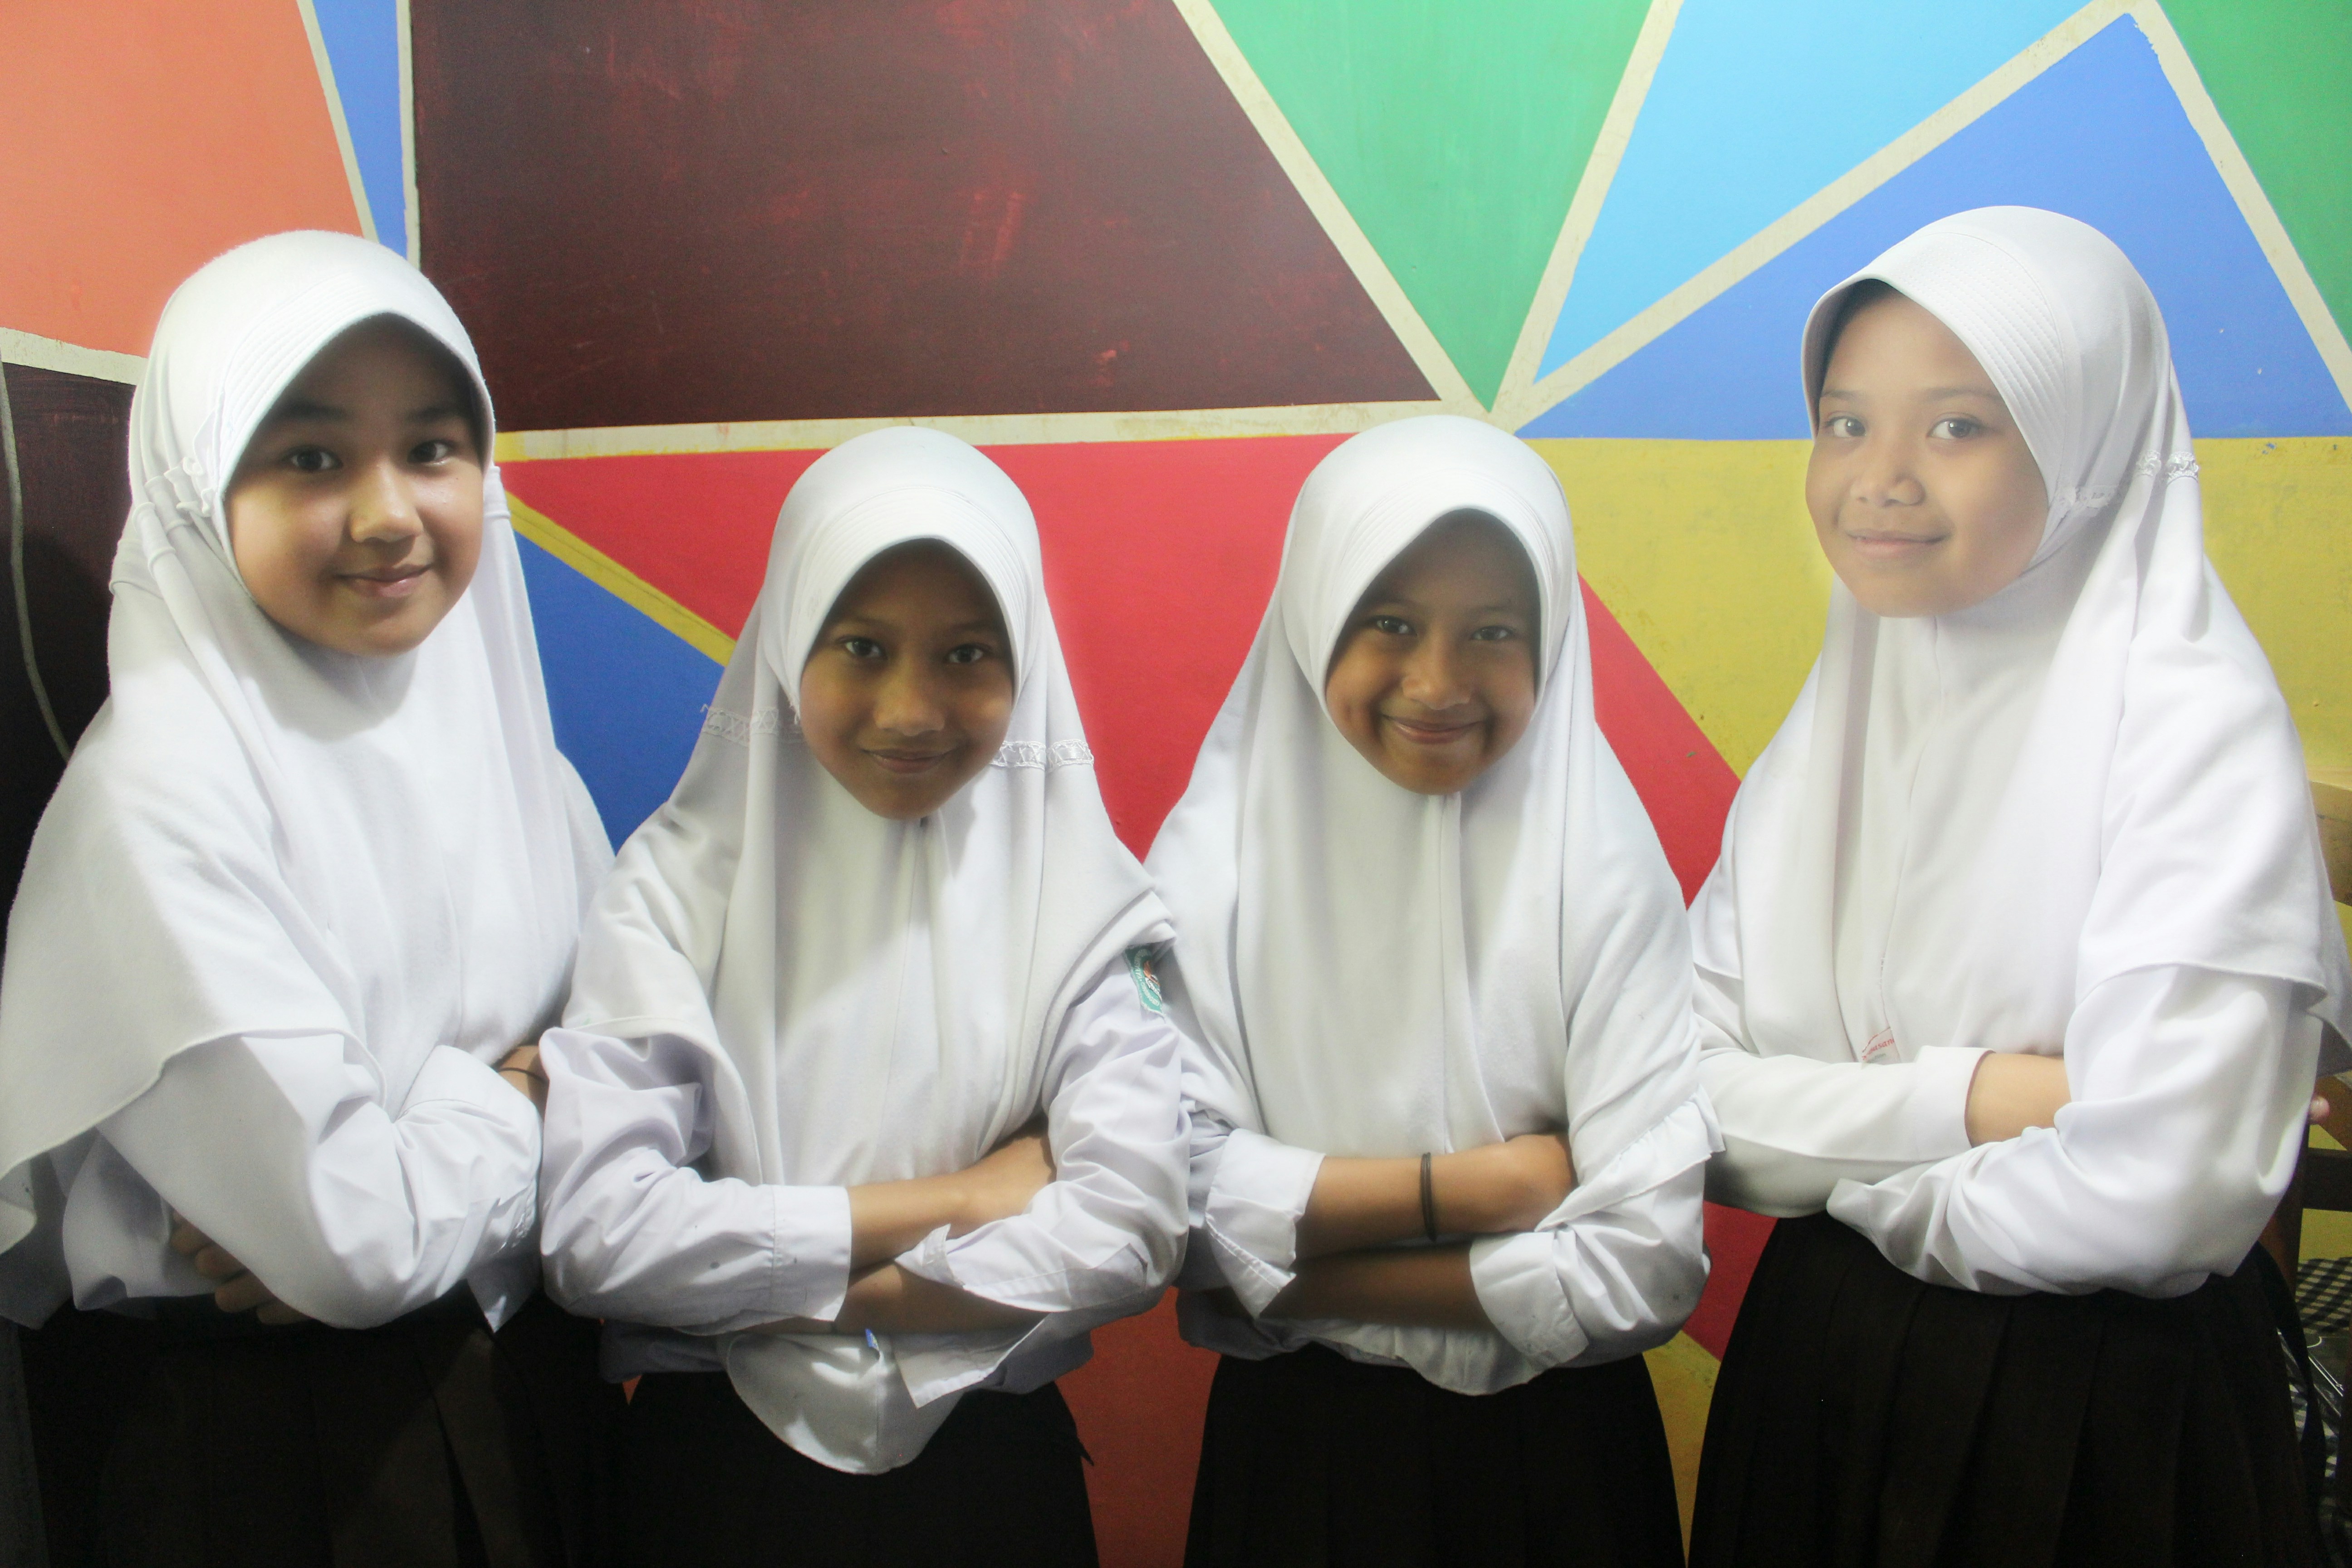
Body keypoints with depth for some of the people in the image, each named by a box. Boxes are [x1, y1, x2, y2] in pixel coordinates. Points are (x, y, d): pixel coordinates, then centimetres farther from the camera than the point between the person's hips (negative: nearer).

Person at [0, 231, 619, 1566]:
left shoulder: (488, 715, -3)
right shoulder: (166, 792, -23)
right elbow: (347, 1242, -27)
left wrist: (410, 1184, -17)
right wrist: (510, 1105, -10)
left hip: (517, 1375, 6)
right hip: (253, 1439, -6)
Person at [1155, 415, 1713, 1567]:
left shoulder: (1601, 867, -12)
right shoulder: (1220, 855, -9)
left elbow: (1648, 1265, -17)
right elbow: (1178, 1200, -14)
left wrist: (1307, 1275, -16)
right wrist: (1471, 1186, -18)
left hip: (1555, 1451, 0)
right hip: (1291, 1450, 1)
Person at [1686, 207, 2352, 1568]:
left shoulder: (2192, 725, -17)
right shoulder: (1836, 717, 1)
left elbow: (2155, 1196, -27)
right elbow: (1685, 1091, -7)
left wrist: (1840, 1161, -12)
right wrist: (1964, 1100, -21)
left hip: (2106, 1414, -5)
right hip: (1817, 1386, 5)